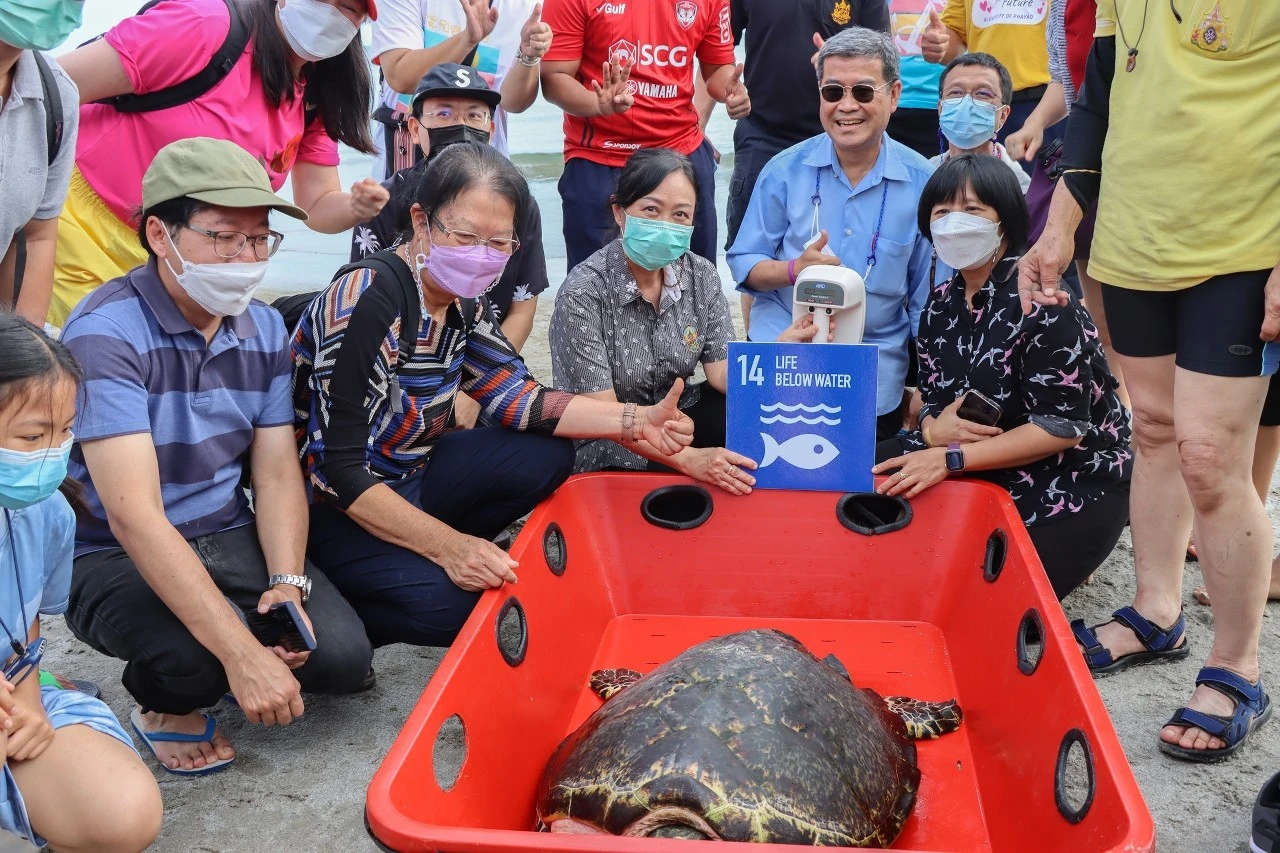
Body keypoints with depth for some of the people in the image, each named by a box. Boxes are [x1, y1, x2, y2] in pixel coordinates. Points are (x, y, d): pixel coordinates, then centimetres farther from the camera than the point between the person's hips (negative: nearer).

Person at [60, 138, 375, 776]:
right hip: (115, 558, -5)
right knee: (197, 656, -34)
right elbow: (134, 516, -29)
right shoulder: (106, 333, -21)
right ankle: (163, 703, 4)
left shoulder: (264, 328, 1)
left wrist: (287, 581, -19)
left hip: (229, 540, 5)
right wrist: (242, 653, -34)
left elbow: (277, 475, 1)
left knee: (343, 656, -16)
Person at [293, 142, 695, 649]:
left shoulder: (463, 301, -3)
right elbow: (342, 472, -29)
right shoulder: (366, 303, -27)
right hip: (332, 509, -7)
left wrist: (635, 421, -13)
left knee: (547, 457, -6)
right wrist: (448, 545, -34)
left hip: (408, 479, 8)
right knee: (447, 602, -29)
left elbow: (518, 398, -1)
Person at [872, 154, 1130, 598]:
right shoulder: (941, 304, 3)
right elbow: (932, 402, 9)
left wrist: (950, 459, -26)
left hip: (1075, 481, -7)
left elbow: (1062, 428, -23)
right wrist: (934, 429, -17)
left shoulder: (1040, 301, -20)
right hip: (992, 473, 7)